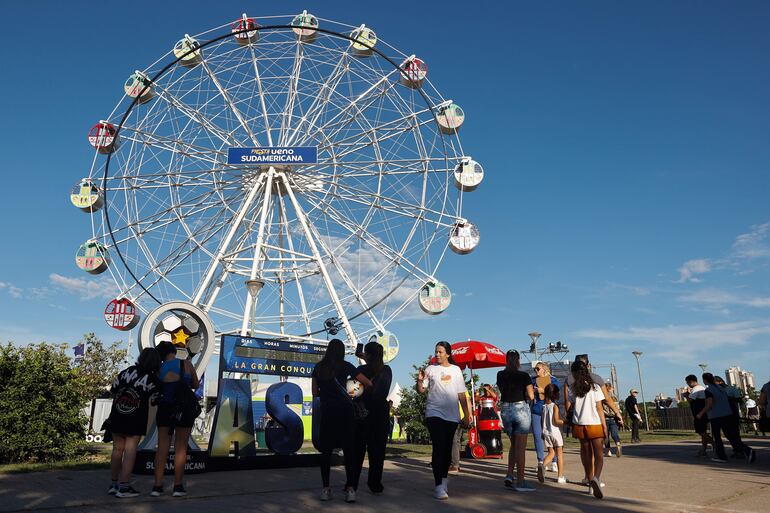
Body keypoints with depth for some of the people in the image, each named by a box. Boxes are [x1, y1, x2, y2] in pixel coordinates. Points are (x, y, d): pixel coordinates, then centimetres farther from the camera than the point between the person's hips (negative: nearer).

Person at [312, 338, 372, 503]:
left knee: (326, 451, 8)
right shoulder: (345, 366, -1)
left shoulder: (318, 367, 6)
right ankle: (350, 489, -2)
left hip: (326, 412, 2)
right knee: (349, 450, 2)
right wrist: (365, 391, 19)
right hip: (344, 411, -2)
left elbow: (315, 393, 10)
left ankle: (325, 489, 9)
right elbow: (368, 383, -1)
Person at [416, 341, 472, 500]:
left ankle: (444, 477, 32)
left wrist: (467, 414, 10)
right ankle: (439, 485, -10)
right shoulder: (430, 369, 3)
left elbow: (462, 394, 12)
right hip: (434, 414, -3)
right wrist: (419, 380, -21)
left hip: (452, 415, 3)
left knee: (447, 448, 11)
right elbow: (420, 390, -1)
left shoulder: (456, 370, 9)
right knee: (438, 448, -10)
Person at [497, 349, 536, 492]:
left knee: (514, 445, 19)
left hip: (505, 410, 4)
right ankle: (520, 482, 4)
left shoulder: (500, 375, 4)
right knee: (520, 447, 1)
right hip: (521, 409, -4)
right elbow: (531, 396, -8)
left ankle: (509, 475, 10)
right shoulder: (524, 376, -8)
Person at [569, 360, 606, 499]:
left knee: (586, 454, 13)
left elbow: (571, 408, 5)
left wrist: (572, 427, 16)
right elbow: (599, 408, -5)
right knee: (598, 455, -1)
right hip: (595, 424, -2)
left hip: (579, 425, 3)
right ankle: (596, 478, -24)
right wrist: (604, 426, 1)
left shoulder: (573, 389, 2)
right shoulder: (595, 387, -4)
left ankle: (590, 480, 19)